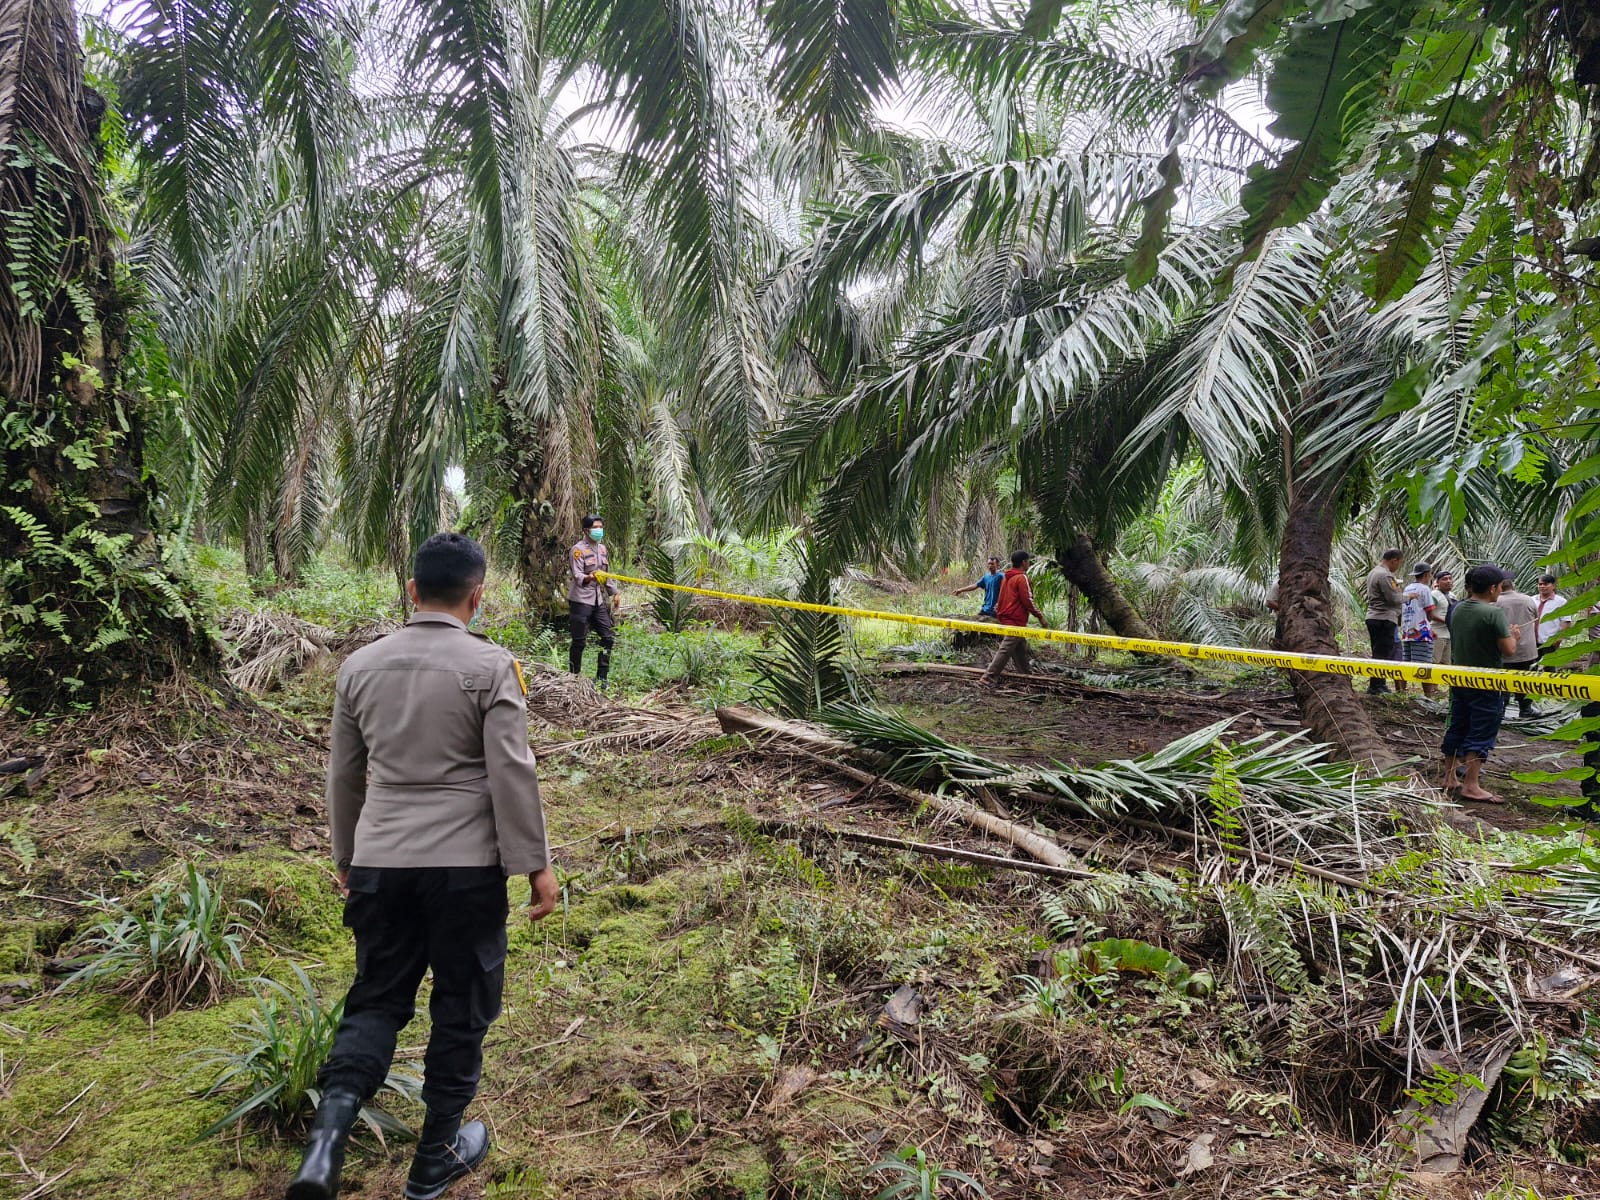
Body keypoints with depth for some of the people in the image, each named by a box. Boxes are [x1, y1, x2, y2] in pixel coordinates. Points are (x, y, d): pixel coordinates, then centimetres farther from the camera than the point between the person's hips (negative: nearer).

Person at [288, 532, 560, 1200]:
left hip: (378, 863, 4)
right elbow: (513, 773, -11)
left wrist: (346, 857, 25)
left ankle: (330, 1128, -3)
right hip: (466, 866, -4)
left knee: (376, 999, 18)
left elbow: (343, 774, 13)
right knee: (462, 1007, 13)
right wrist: (535, 864, -3)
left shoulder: (360, 665, 5)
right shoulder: (491, 666, -9)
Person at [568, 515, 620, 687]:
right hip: (581, 600, -7)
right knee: (579, 641, -3)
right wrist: (589, 578, -40)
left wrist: (615, 592, 17)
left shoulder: (602, 548, 13)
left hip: (599, 600, 7)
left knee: (608, 637, 4)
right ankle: (574, 677, 9)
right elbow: (577, 575, -20)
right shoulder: (579, 549, -10)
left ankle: (601, 677, 13)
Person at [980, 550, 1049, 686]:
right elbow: (1028, 601, -15)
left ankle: (1023, 675, 25)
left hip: (1005, 618, 10)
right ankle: (989, 678, -15)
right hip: (1016, 620, -10)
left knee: (1021, 648, 19)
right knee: (1005, 650, -11)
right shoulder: (1022, 578, -12)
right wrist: (1041, 617, -8)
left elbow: (1001, 599, 21)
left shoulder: (1006, 578, 15)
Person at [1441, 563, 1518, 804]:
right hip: (1486, 685, -7)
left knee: (1457, 728, 14)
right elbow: (1508, 650, -20)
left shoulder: (1458, 609, 3)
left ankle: (1449, 778, 21)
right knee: (1481, 734, -2)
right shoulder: (1494, 612, -18)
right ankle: (1471, 786, -2)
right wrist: (1512, 635, 0)